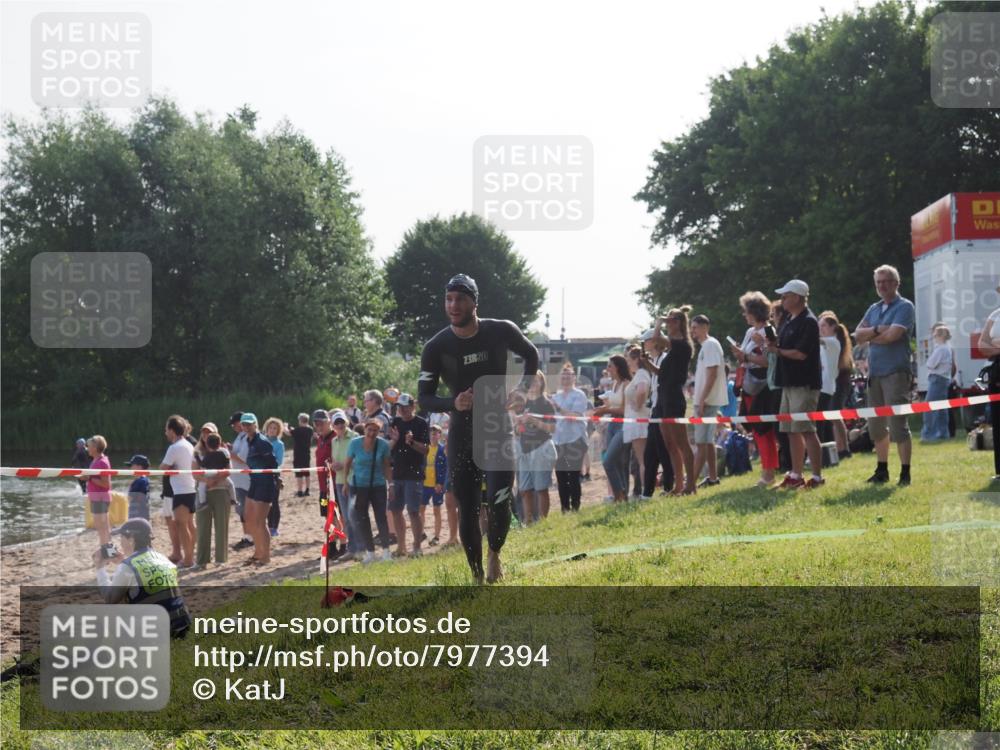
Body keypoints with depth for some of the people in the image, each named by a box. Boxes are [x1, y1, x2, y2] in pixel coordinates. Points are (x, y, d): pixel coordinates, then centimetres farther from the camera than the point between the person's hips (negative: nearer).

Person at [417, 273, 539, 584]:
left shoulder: (501, 331, -9)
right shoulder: (436, 348, -10)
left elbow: (531, 355, 11)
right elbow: (424, 398, -4)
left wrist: (522, 389, -5)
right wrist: (453, 403, -24)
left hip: (498, 429, -1)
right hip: (462, 433, 1)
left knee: (499, 502, -15)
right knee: (467, 510, 1)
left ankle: (494, 555, 14)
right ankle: (477, 576, 17)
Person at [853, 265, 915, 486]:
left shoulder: (904, 307, -4)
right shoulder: (874, 309, 17)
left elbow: (892, 335, -17)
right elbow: (858, 335, 6)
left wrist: (869, 337, 0)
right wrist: (877, 330, -11)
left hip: (896, 373, -7)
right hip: (875, 373, 8)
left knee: (898, 425, -9)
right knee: (876, 425, 11)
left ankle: (905, 473, -5)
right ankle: (881, 470, 21)